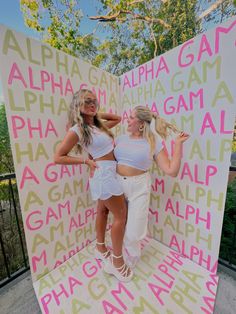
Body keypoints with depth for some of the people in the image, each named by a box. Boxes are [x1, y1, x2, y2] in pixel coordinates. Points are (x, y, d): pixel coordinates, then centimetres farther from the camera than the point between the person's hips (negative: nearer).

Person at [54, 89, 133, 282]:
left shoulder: (98, 125, 12)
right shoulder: (77, 130, -10)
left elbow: (118, 118, 25)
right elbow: (58, 157, -9)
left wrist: (97, 114, 13)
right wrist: (87, 161, -12)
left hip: (110, 171, 8)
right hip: (104, 172, -8)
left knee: (103, 210, 19)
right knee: (121, 215, 1)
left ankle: (101, 249, 42)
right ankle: (117, 262, 22)